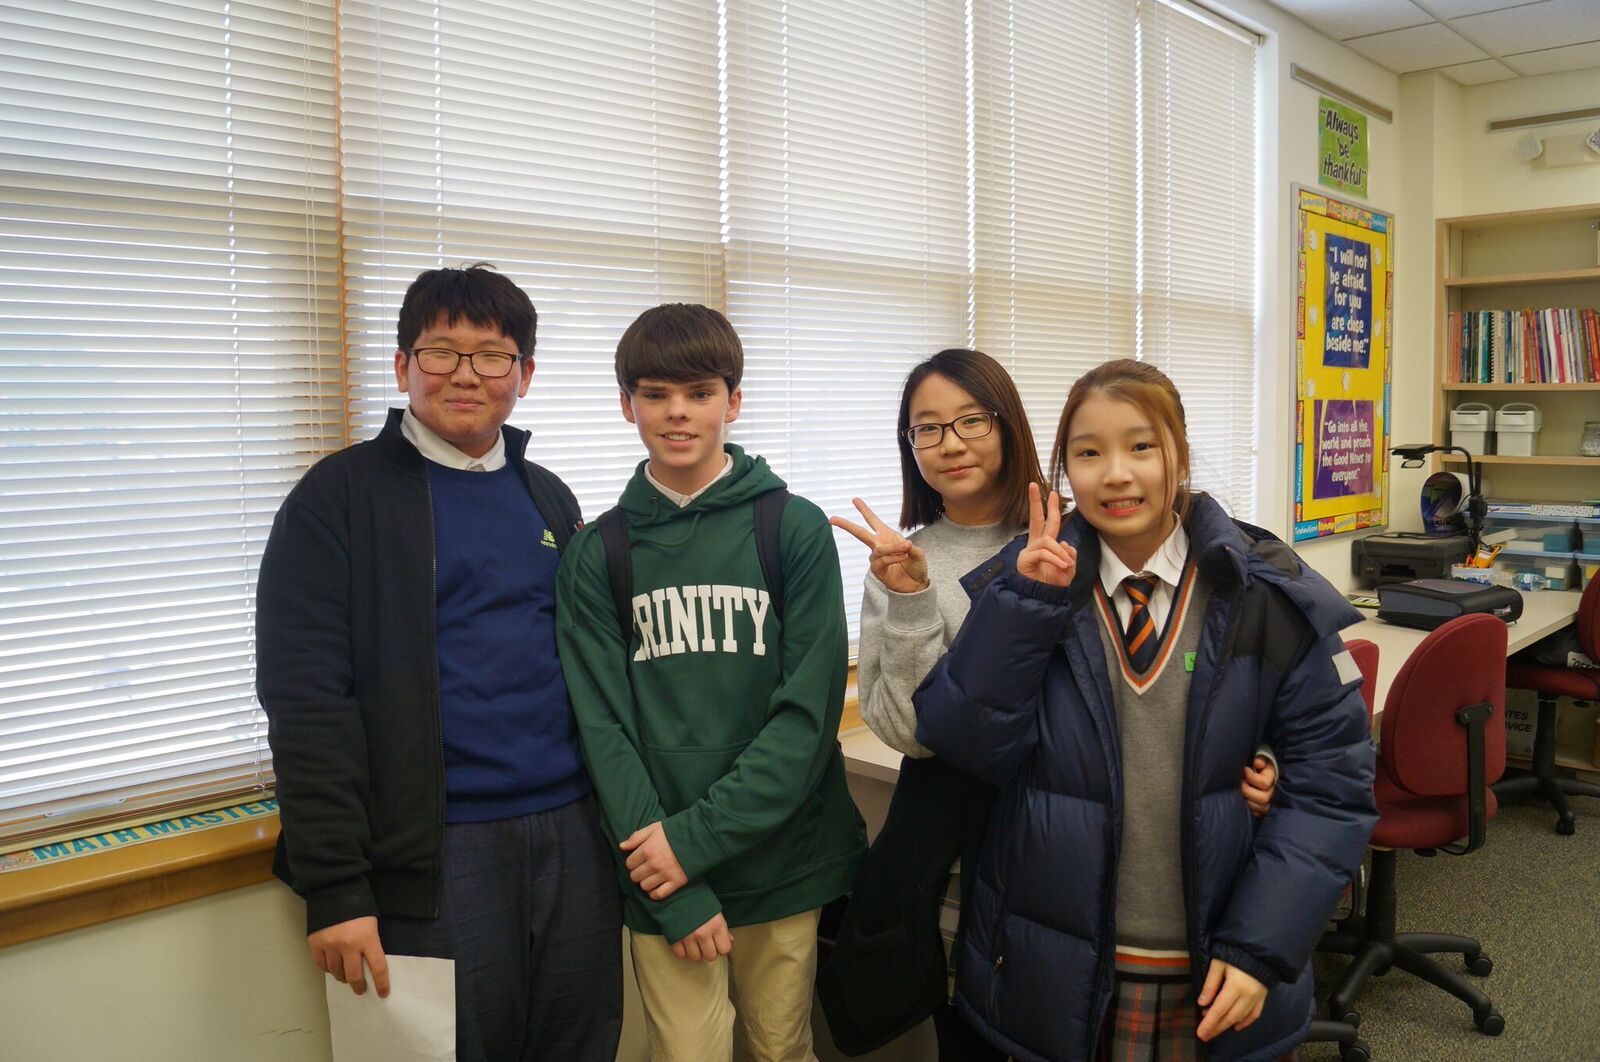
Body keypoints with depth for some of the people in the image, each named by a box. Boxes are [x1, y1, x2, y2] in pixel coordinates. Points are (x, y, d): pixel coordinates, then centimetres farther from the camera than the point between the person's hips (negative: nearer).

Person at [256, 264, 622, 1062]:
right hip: (436, 850, -5)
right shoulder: (343, 495, -4)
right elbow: (306, 700, -10)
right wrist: (333, 888, -14)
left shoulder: (548, 498, 13)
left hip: (571, 832, 5)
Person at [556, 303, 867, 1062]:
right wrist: (675, 891, -11)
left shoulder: (795, 530, -3)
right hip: (660, 879, 0)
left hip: (783, 861, 0)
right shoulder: (599, 551, 1)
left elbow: (809, 713, -8)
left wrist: (700, 835, -15)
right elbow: (603, 726, -4)